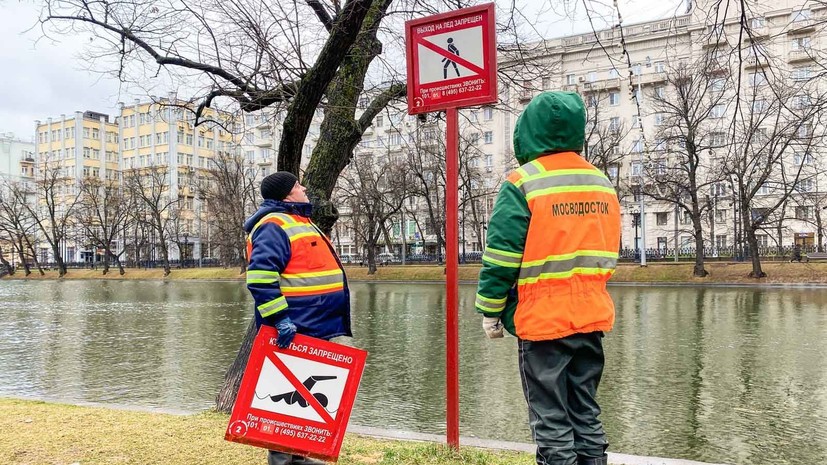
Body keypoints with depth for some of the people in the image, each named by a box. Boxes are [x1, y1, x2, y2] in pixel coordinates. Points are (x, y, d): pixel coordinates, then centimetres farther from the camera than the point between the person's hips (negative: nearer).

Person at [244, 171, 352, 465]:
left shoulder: (298, 222, 20)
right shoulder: (274, 225, -14)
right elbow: (260, 276, -26)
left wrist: (335, 324, 25)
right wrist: (279, 318, -29)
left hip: (316, 328, 10)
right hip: (295, 330, -10)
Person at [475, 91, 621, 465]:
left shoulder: (522, 184, -11)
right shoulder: (603, 184, 9)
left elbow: (500, 258, -13)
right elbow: (607, 255, 16)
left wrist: (490, 312, -3)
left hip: (542, 320, -6)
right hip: (592, 318, 6)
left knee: (551, 423, 2)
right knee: (586, 415, 15)